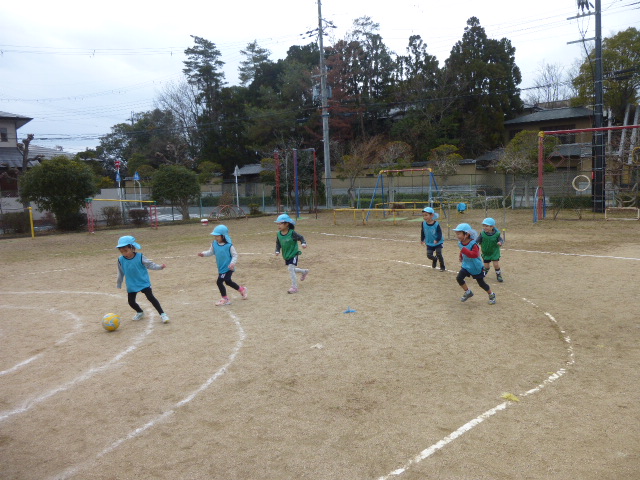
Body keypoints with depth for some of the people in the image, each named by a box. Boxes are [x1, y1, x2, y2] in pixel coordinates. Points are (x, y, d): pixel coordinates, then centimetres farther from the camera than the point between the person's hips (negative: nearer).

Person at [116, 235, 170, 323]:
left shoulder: (140, 257, -15)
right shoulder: (121, 260, -6)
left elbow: (150, 265, -8)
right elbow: (121, 273, 8)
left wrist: (160, 267, -22)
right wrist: (119, 284, 17)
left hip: (144, 283, -4)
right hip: (131, 285, 4)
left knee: (150, 297, -10)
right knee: (131, 302, 7)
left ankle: (162, 314, -5)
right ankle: (140, 312, 37)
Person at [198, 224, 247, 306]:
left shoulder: (229, 245, -19)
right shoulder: (214, 244, 0)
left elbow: (235, 255, -14)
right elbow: (211, 252, 11)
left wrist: (233, 263, -29)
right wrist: (203, 254, -6)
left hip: (228, 268, -8)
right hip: (221, 268, 8)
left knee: (219, 282, -11)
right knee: (228, 281, 24)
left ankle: (225, 299, 8)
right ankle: (242, 289, 46)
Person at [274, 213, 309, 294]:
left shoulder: (292, 233, -18)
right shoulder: (279, 234, -2)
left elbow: (301, 237, -8)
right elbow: (278, 243, 9)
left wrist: (303, 243, -27)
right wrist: (277, 250, -7)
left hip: (293, 254, -7)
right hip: (286, 256, 7)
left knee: (291, 269, -16)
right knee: (291, 269, 18)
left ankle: (294, 287, -7)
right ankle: (304, 271, 46)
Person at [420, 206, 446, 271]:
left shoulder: (436, 224, -20)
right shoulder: (424, 223, -9)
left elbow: (439, 233, -19)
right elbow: (422, 232, 6)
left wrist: (437, 240, -34)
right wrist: (422, 239, 11)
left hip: (438, 243, -4)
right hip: (429, 243, 4)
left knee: (439, 254, -10)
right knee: (429, 255, -1)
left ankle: (442, 267, 10)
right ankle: (435, 259, 36)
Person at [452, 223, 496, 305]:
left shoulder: (473, 244, -28)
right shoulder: (460, 243, -4)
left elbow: (475, 254, -43)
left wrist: (464, 250, -45)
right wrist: (461, 256, 9)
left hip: (476, 267, -6)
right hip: (466, 265, 6)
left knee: (481, 283, 5)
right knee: (459, 278, -9)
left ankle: (491, 295, 30)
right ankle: (468, 292, 12)